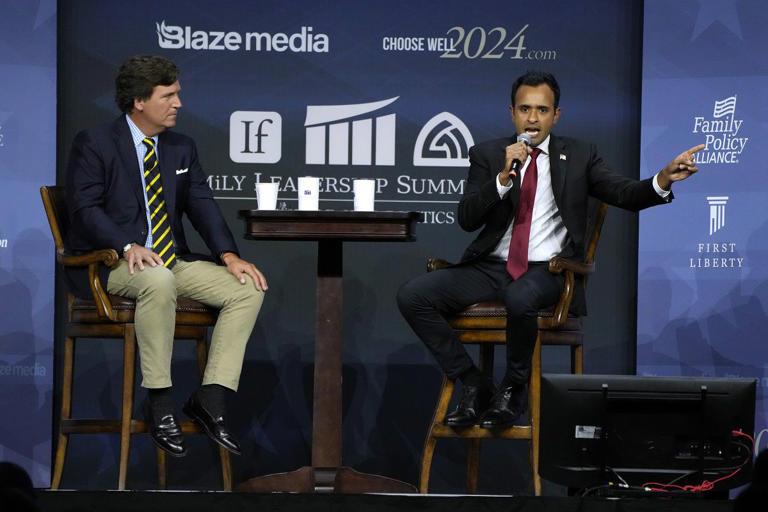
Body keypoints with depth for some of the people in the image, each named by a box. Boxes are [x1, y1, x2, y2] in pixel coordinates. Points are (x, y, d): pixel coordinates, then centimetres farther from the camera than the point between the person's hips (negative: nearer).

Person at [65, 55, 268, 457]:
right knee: (158, 281, -40)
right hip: (111, 265, -7)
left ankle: (210, 399, -14)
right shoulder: (94, 144, -4)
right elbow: (85, 208, -13)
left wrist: (229, 255, -10)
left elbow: (201, 205, 8)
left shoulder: (182, 148, 15)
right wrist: (127, 246, -30)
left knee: (248, 289, -12)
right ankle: (160, 405, -29)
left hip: (173, 260, 7)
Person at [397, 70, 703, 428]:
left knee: (520, 298, -39)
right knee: (412, 295, -19)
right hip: (492, 266, 3)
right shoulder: (487, 155, 11)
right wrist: (504, 177, -14)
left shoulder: (578, 156, 11)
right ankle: (474, 385, -7)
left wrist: (663, 180, -22)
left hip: (546, 270, -3)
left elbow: (627, 194, -1)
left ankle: (513, 390, -11)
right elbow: (467, 219, 0)